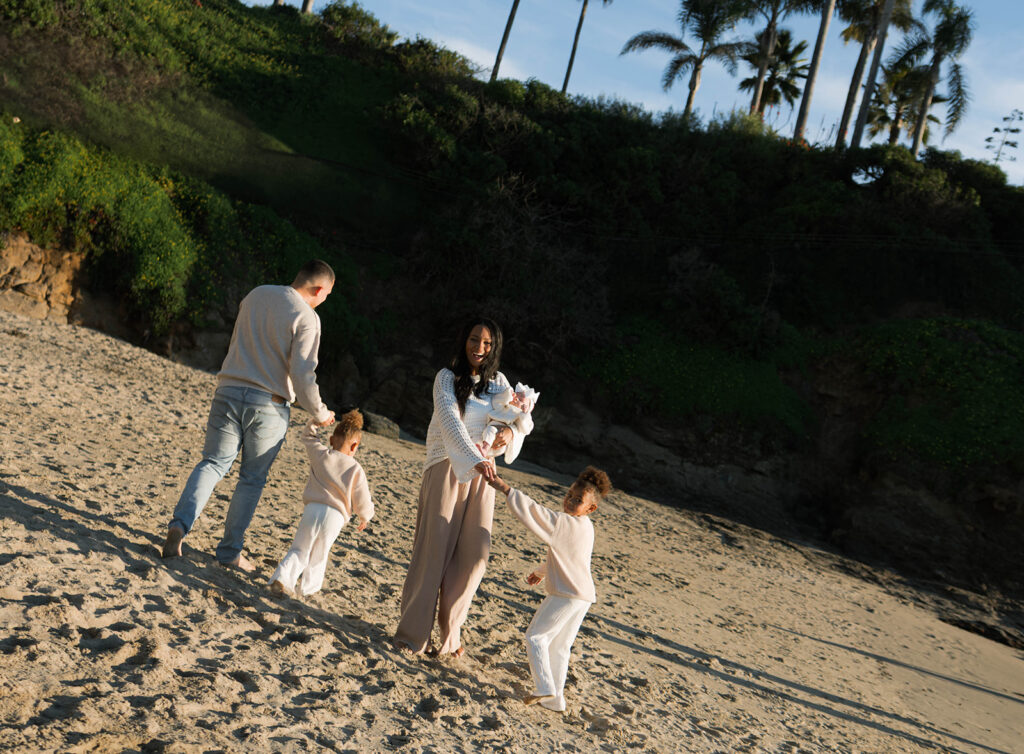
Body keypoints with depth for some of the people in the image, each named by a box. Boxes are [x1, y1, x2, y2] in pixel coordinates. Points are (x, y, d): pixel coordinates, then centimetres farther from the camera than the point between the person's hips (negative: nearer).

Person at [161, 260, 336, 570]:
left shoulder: (256, 295, 9)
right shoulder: (307, 318, -10)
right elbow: (303, 375, -16)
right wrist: (320, 414, -1)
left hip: (229, 392, 4)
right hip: (268, 405, -4)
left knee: (213, 463, 12)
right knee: (252, 478, 9)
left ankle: (179, 525, -8)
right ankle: (230, 550, 14)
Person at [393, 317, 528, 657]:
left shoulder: (498, 381, 10)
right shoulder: (447, 378, -5)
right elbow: (451, 422, -20)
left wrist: (510, 430, -15)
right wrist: (475, 458, -34)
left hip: (481, 474, 4)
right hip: (447, 469, -4)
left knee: (474, 553, -2)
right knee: (434, 550, -5)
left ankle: (449, 631, 11)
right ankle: (412, 633, 5)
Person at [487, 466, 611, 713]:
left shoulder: (565, 523, -18)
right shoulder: (586, 528, 11)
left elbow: (533, 512, -24)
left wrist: (504, 488, -19)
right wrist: (541, 572, 37)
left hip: (566, 595, -9)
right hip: (584, 595, 9)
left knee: (536, 636, 4)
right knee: (560, 646, 16)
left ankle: (545, 687, -3)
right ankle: (555, 699, 20)